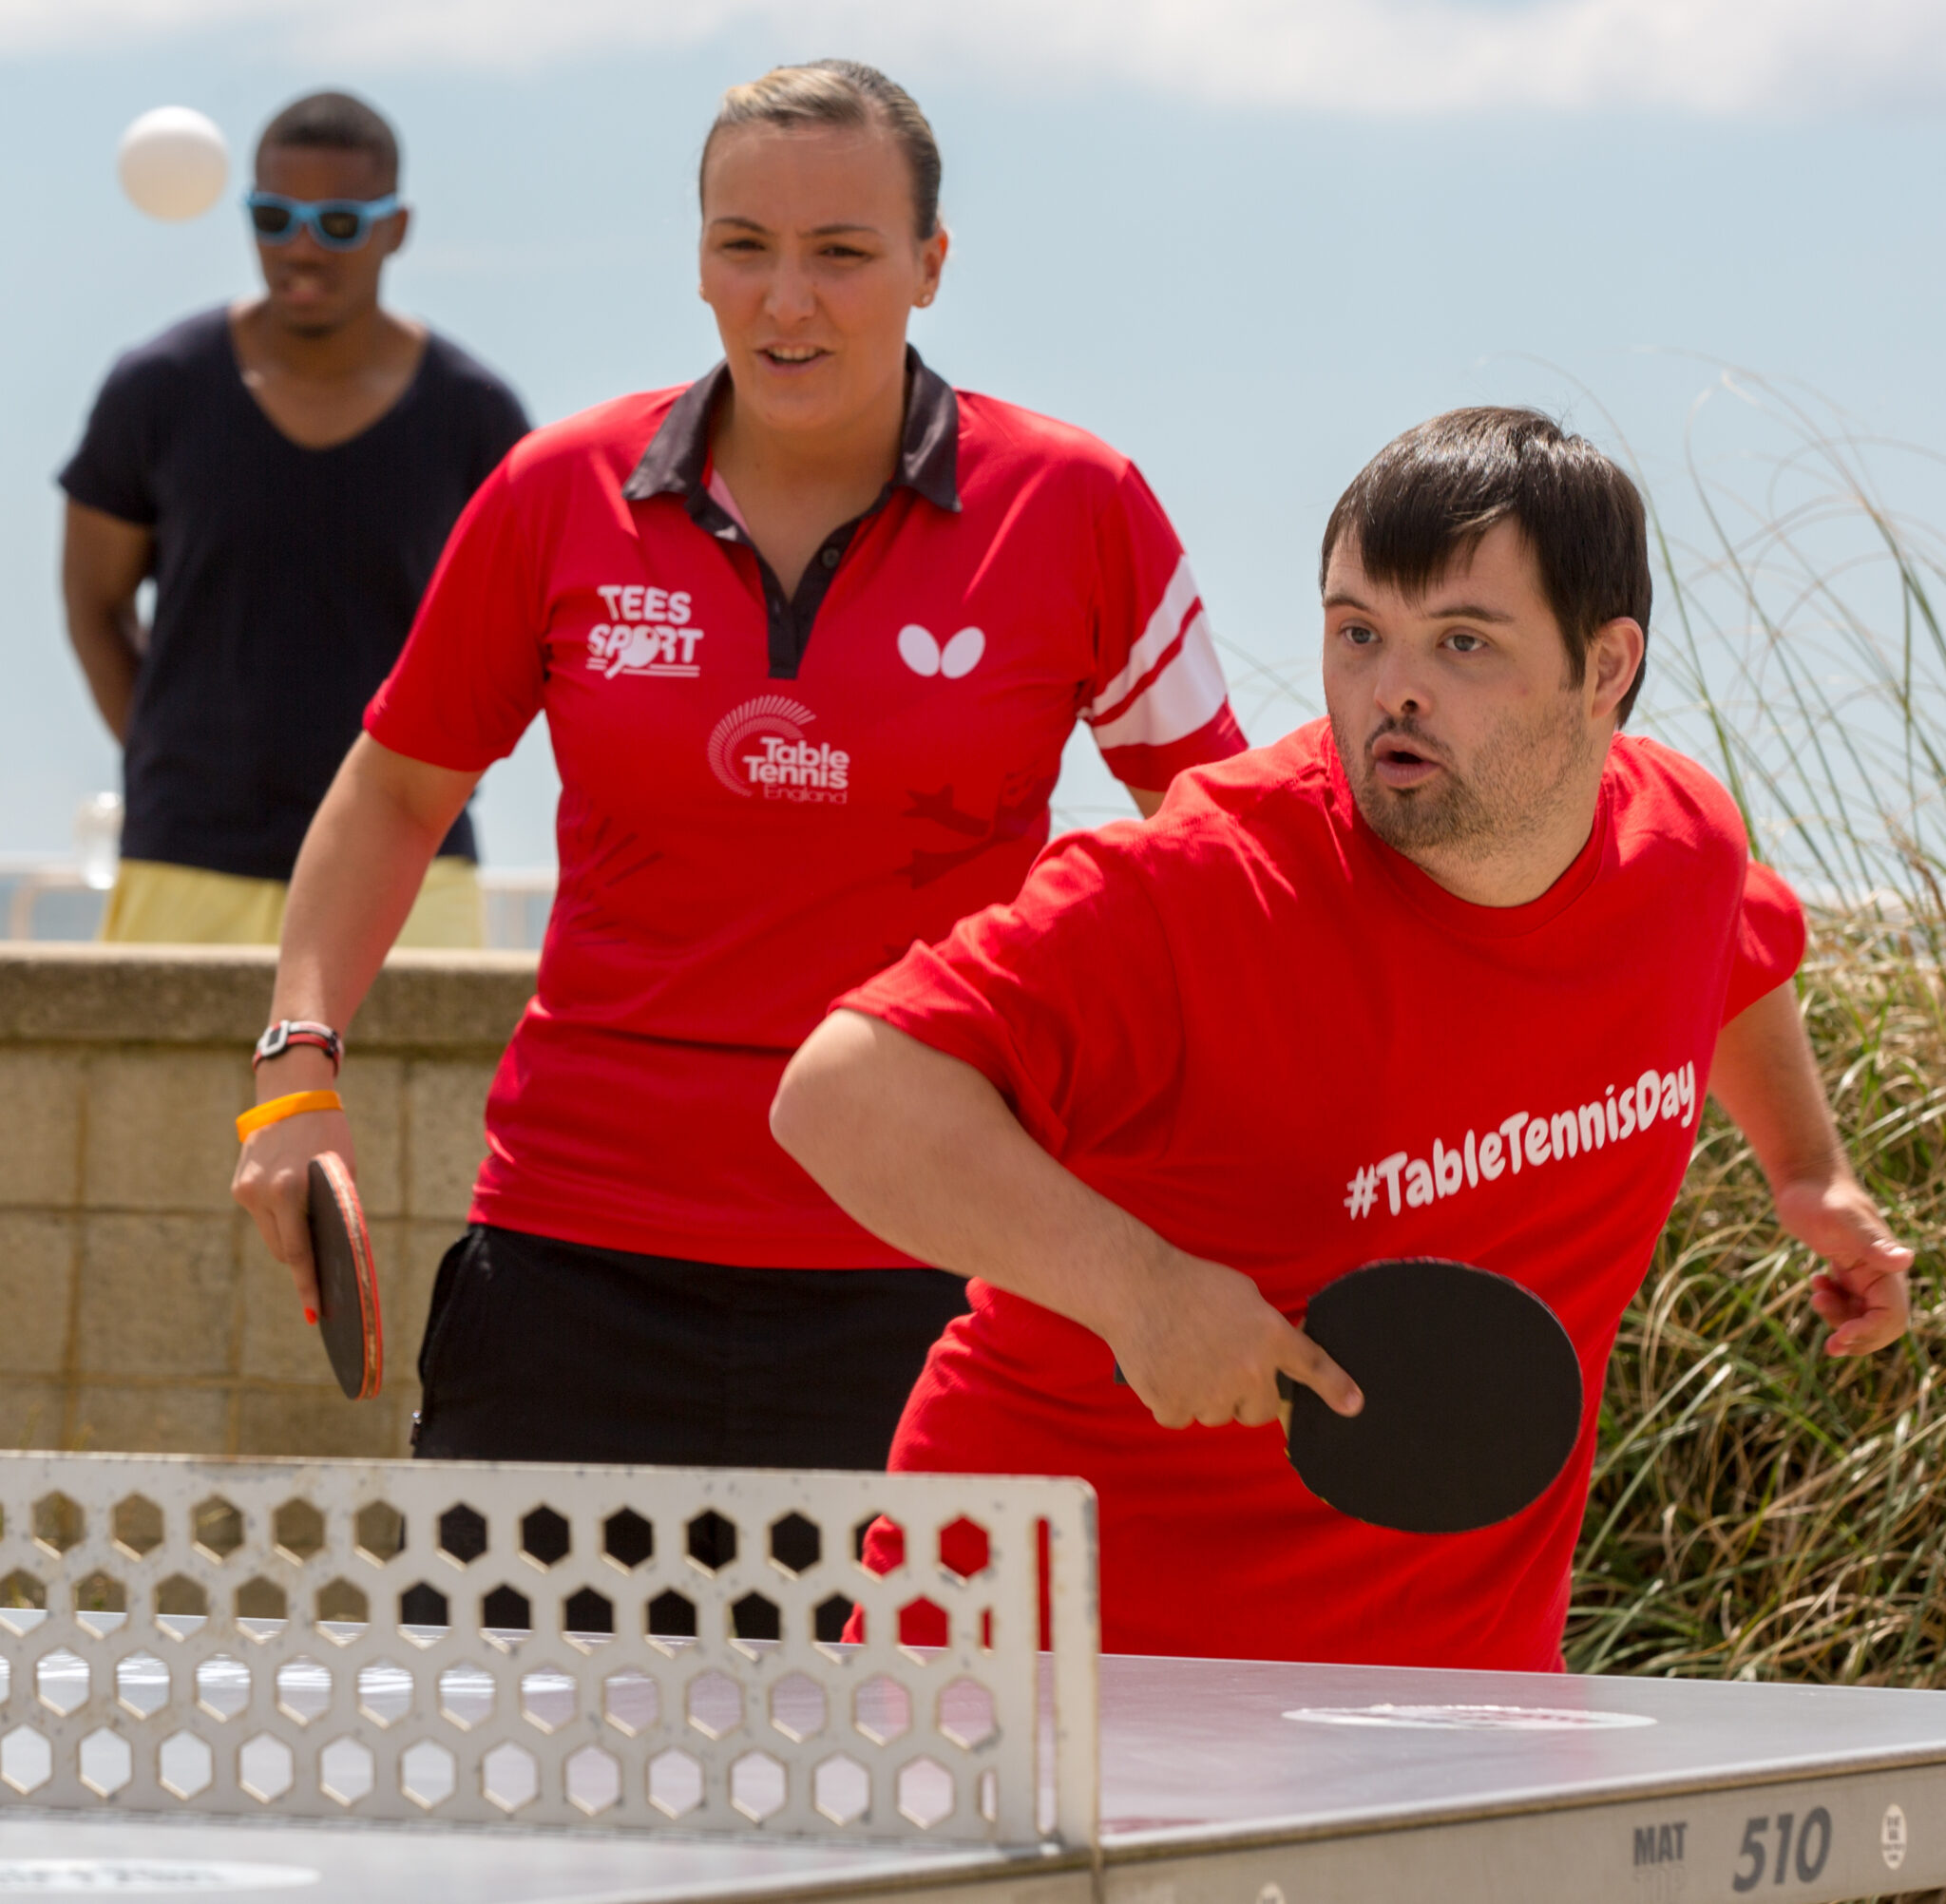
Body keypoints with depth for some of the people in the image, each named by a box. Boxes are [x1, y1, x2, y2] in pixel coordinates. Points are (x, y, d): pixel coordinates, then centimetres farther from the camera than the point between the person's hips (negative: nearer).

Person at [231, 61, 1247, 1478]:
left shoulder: (1077, 511, -1)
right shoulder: (560, 497, 2)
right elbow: (399, 790, 15)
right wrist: (302, 1068, 3)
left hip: (924, 1277, -1)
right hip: (576, 1251, 1)